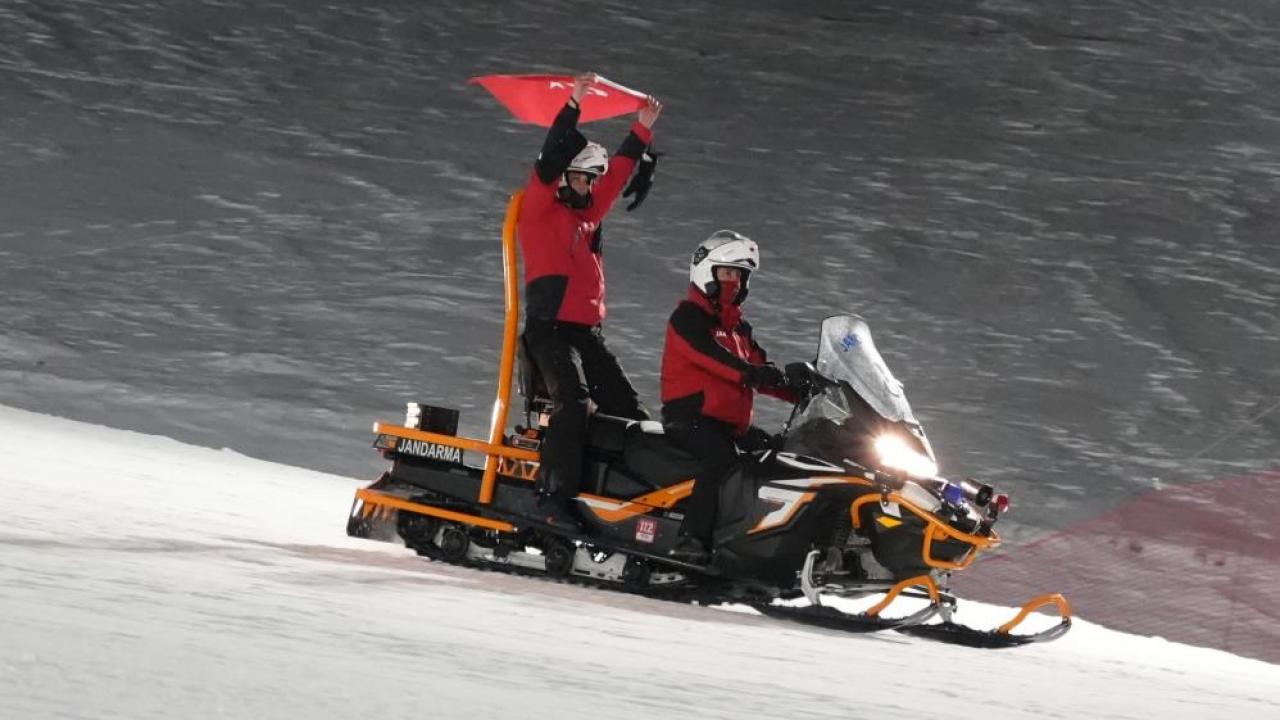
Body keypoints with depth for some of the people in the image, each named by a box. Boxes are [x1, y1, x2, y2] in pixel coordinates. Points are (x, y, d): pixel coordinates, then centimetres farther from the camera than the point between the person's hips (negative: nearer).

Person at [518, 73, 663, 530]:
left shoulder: (588, 212, 21)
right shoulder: (540, 208, 0)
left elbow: (617, 174, 31)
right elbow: (551, 161, -13)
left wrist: (641, 132, 31)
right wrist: (572, 107, -19)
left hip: (588, 333, 8)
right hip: (550, 329, -8)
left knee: (629, 412, 1)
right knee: (573, 403, -27)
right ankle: (556, 497, -31)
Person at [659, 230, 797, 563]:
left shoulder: (738, 328, 24)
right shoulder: (688, 316, -3)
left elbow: (763, 374, 17)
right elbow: (707, 354, -23)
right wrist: (747, 373, -39)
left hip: (731, 422, 9)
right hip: (690, 413, -9)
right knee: (720, 457, -34)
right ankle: (691, 540, -41)